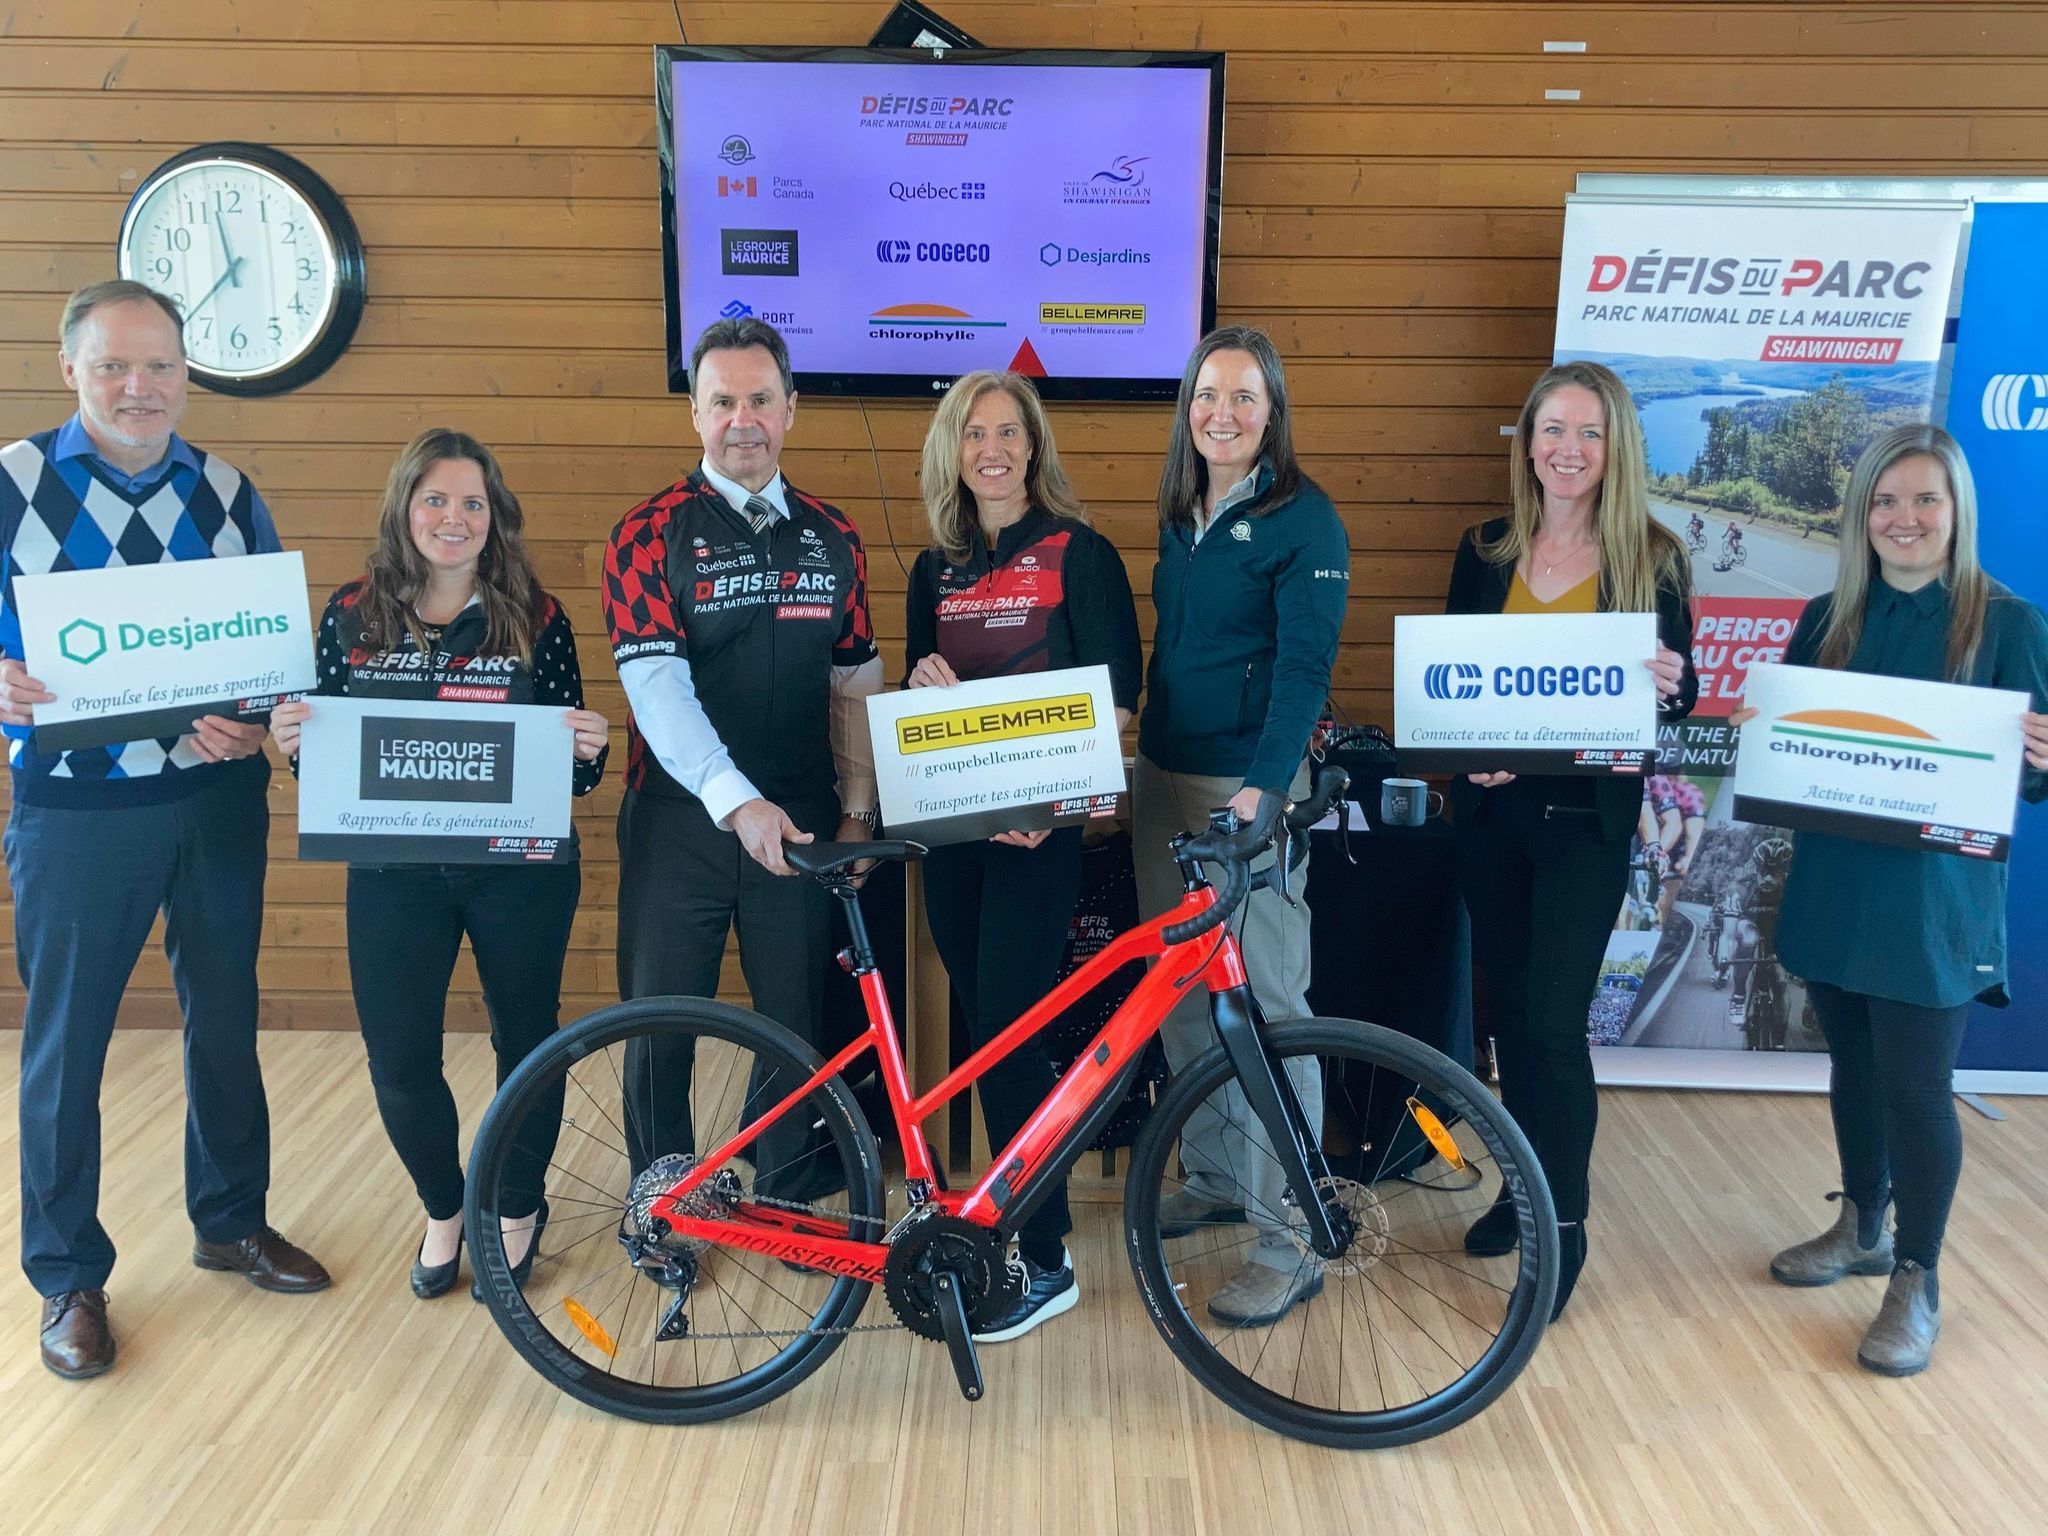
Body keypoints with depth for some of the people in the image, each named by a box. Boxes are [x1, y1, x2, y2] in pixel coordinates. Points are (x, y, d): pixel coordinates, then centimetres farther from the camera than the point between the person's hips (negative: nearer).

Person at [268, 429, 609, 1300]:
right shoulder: (352, 616, 0)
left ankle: (518, 1209, 38)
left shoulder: (536, 620, -4)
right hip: (394, 873, 1)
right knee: (399, 1063, 3)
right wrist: (293, 742, -14)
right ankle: (444, 1209, 33)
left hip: (519, 873, -1)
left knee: (525, 1040, 13)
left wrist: (587, 753, -23)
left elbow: (571, 768, -1)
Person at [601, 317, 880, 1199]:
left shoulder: (831, 536, 6)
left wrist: (858, 811, 2)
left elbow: (855, 684, 9)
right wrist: (737, 801, -29)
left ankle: (790, 1193, 32)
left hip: (801, 823, 3)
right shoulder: (651, 533, -6)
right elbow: (656, 684, -17)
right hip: (681, 820, -2)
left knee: (797, 1019, 11)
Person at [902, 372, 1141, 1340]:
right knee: (981, 1023, 11)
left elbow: (1117, 693, -8)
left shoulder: (1078, 552, -3)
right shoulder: (937, 569, 13)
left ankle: (1044, 1261, 2)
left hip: (1037, 823, -5)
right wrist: (926, 683, -7)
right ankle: (1013, 1209, 26)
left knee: (1010, 1030, -8)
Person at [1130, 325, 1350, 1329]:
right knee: (1180, 995, 13)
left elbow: (1303, 671, -16)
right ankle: (1213, 1180, 30)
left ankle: (1288, 1244, 5)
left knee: (1267, 1009, -5)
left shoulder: (1303, 520, -8)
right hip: (1163, 776, 7)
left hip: (1251, 788, -7)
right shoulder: (1181, 517, 13)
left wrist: (1256, 794, -26)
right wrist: (1136, 761, 14)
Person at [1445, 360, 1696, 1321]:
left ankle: (1565, 1221, 11)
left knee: (1554, 1020, -6)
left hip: (1587, 815, -3)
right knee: (1509, 1010, 13)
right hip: (1492, 807, 3)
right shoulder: (1485, 551, 5)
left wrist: (1670, 687, -22)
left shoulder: (1651, 557, -2)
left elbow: (1676, 693, 1)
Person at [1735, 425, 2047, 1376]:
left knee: (1915, 1090, 0)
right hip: (1832, 887, 4)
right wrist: (1753, 729, -10)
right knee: (1853, 1068, 17)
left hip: (1934, 898, -4)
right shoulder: (1827, 621, 6)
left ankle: (1917, 1282, 18)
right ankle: (1862, 1228, 37)